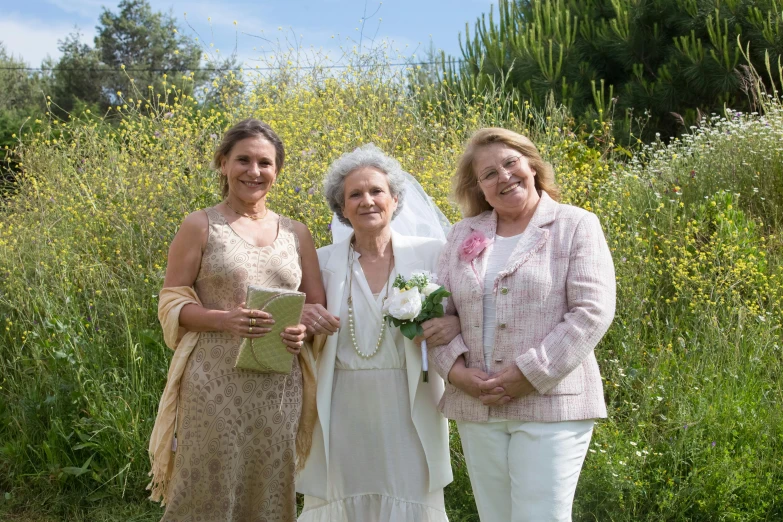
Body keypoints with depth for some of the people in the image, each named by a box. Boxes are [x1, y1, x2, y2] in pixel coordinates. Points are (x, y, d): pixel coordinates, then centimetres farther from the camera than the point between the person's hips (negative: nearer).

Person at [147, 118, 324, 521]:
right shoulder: (200, 226, -1)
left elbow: (319, 307, 13)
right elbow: (171, 303, -2)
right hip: (215, 384, -3)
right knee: (209, 489, 1)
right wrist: (224, 319, -19)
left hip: (279, 389, 4)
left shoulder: (296, 234, 9)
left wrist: (304, 329, -9)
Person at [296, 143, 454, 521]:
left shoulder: (429, 254, -1)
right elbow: (301, 321, 10)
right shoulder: (324, 261, 3)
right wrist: (305, 320, -11)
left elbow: (459, 317, 4)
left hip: (409, 408, -1)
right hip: (343, 408, 1)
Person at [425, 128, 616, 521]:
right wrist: (456, 370, -8)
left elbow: (592, 312, -11)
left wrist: (530, 375, -16)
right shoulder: (463, 235, 10)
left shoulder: (576, 226, -2)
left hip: (550, 404, -4)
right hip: (476, 407, 4)